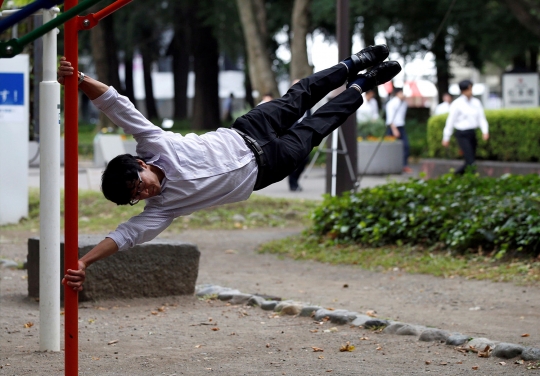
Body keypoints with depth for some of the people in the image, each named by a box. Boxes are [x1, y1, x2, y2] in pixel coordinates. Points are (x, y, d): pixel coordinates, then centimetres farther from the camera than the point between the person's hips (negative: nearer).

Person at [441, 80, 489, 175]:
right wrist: (446, 138, -1)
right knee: (470, 161, -14)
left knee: (470, 162, 11)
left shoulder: (476, 103, 7)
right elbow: (450, 121, -4)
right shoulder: (457, 104, -8)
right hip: (462, 134, -6)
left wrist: (485, 131, -12)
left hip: (472, 133, 6)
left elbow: (481, 118, 5)